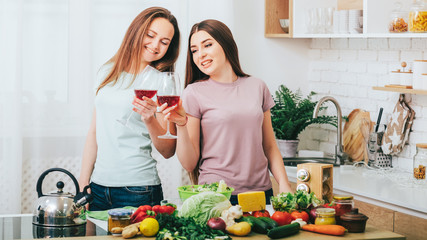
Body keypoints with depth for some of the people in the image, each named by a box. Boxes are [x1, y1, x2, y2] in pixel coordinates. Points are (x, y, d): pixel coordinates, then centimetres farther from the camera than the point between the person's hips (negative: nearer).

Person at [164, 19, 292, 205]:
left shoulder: (257, 87, 8)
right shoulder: (194, 93, -3)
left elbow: (269, 147, 14)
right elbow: (189, 164, -5)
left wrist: (284, 185, 2)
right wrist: (181, 125, -19)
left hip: (261, 191, 3)